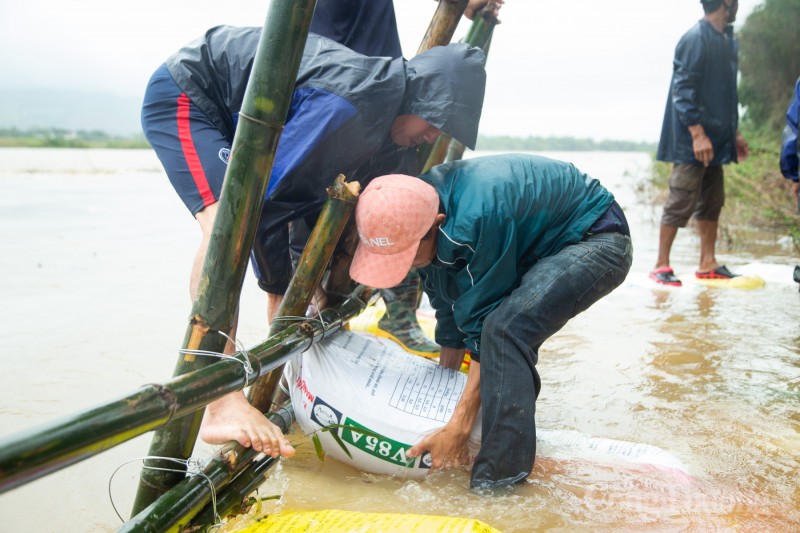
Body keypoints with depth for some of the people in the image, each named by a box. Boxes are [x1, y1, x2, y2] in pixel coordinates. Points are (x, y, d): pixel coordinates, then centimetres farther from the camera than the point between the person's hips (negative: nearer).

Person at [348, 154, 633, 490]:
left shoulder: (476, 219, -36)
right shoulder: (416, 216, -10)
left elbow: (487, 322, -29)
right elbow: (449, 314, 1)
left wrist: (458, 426, -25)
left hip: (599, 241, -9)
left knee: (505, 327, -29)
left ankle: (500, 477, -24)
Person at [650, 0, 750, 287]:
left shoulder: (728, 41, 15)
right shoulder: (696, 39, -12)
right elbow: (682, 90, -18)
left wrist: (734, 133, 20)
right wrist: (698, 133, -22)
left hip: (715, 141, 9)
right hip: (691, 143, -9)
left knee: (712, 202, 11)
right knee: (682, 202, -7)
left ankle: (708, 264, 19)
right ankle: (661, 265, 2)